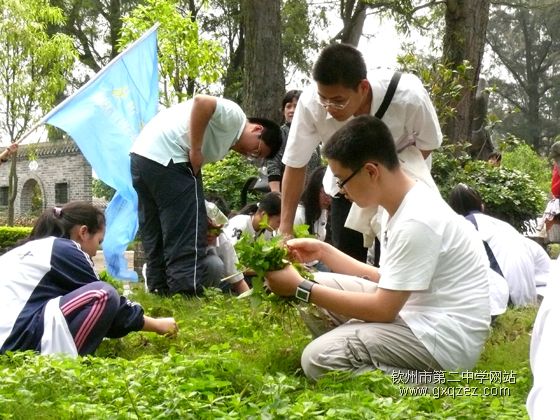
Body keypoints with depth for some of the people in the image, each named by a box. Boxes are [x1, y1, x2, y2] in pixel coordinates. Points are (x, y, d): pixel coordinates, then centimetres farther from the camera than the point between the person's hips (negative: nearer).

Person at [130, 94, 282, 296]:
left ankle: (160, 292, 22)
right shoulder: (234, 116, 0)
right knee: (187, 233, -6)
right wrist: (195, 152, -15)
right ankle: (186, 294, -7)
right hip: (165, 158, -10)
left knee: (156, 234, 15)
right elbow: (201, 102, -18)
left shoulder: (226, 137, 26)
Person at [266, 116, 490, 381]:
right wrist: (324, 252, 8)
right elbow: (387, 279, 13)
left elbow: (384, 309, -22)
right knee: (321, 285, 9)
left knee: (318, 359, -19)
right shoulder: (401, 205, 6)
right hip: (418, 313, 10)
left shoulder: (416, 221, -24)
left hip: (445, 339, -10)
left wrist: (301, 288, -16)